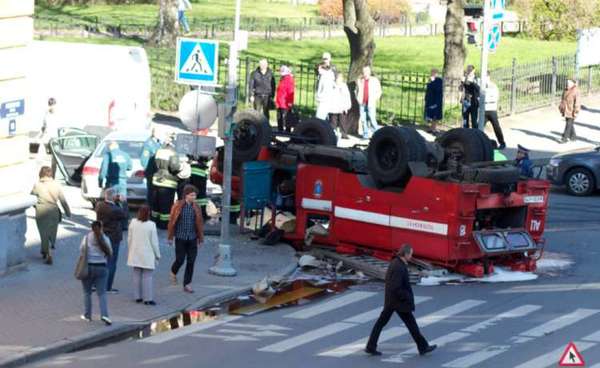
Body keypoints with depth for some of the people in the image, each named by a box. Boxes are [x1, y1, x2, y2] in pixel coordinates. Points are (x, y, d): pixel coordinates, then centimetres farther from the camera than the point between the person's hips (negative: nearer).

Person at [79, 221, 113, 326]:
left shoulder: (86, 238, -5)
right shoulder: (105, 239, -2)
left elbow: (81, 251, -3)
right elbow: (110, 253, 3)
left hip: (88, 267, 0)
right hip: (101, 267, 0)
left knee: (87, 292, 14)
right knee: (102, 293, 1)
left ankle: (87, 315, 19)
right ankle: (104, 314, -16)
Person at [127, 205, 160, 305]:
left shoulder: (133, 223, -3)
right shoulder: (151, 225, -14)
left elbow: (129, 239, 5)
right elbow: (154, 242, -9)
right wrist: (157, 255, 2)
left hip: (135, 254, 4)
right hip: (147, 255, -4)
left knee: (137, 275, 12)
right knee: (147, 276, 0)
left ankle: (137, 296, 17)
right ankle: (148, 298, -1)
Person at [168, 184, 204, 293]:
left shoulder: (196, 208, 2)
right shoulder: (178, 206, -7)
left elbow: (200, 224, 5)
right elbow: (172, 222, -3)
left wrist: (200, 239, 5)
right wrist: (170, 237, -2)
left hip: (192, 239, 3)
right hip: (180, 238, -3)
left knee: (191, 262, 1)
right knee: (180, 260, 0)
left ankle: (187, 284, 8)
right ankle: (173, 272, 33)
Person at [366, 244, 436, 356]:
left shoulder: (395, 262, 5)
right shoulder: (399, 268, -26)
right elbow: (395, 288, -29)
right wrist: (408, 297, -16)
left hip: (391, 299, 9)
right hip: (399, 301, -9)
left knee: (381, 322, 10)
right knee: (411, 323, 4)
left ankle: (370, 347, 11)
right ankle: (423, 347, 16)